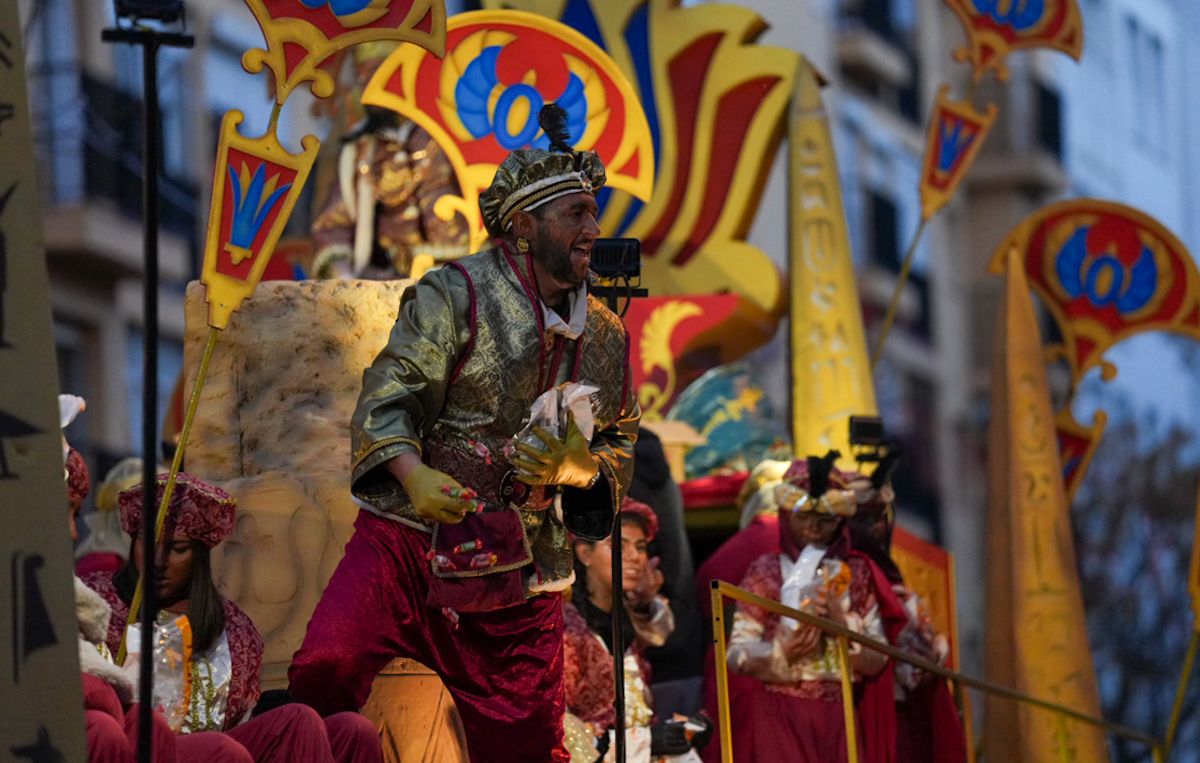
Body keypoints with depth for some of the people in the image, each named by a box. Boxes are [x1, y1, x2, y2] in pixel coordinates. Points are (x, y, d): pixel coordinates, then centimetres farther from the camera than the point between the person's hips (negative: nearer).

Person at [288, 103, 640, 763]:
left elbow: (619, 448, 18)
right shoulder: (455, 296, -5)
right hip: (410, 535, -4)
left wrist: (575, 465, -6)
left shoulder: (605, 337, 11)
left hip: (518, 569, 4)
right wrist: (413, 473, -31)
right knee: (326, 666, -24)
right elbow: (388, 394, -12)